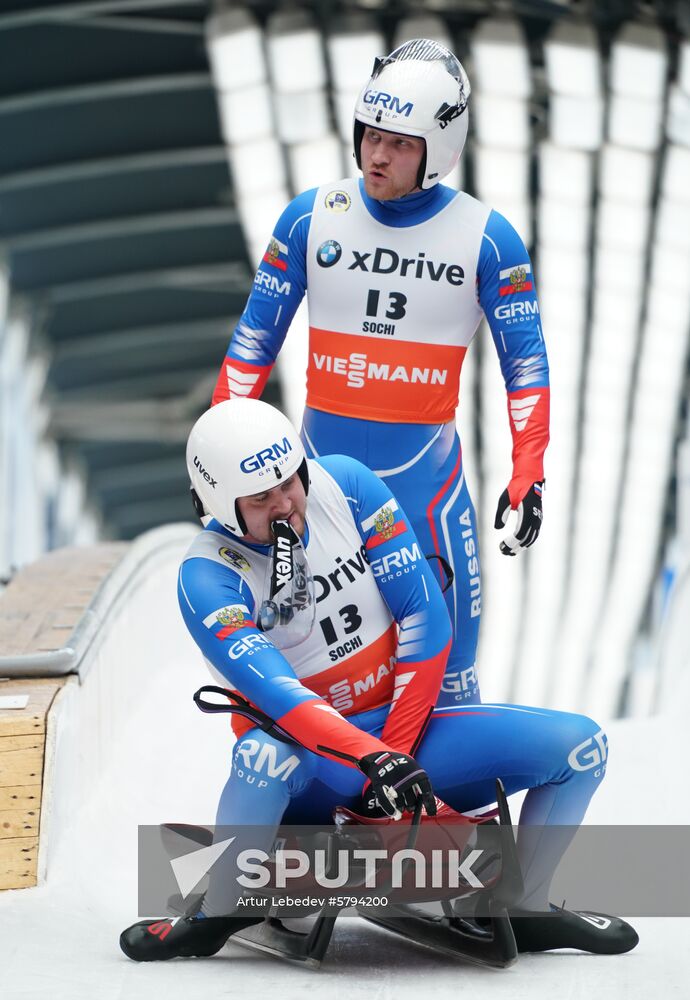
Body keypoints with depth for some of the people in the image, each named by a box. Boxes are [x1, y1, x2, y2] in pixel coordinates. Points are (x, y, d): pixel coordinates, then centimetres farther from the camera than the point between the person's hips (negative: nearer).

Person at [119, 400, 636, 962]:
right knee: (265, 753, -41)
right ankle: (217, 915, -17)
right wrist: (377, 761, -43)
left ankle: (525, 909, 5)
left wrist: (398, 748, -13)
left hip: (401, 732, 4)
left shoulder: (347, 485, -7)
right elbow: (279, 697, -29)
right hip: (310, 766, -4)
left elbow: (427, 620, -7)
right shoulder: (208, 579, -17)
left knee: (581, 745, -11)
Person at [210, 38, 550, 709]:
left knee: (445, 640, 0)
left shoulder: (485, 238, -5)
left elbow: (525, 363, 0)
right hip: (320, 464, 1)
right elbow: (255, 337, 5)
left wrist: (529, 472, -9)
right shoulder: (312, 217, -1)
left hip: (426, 473, -1)